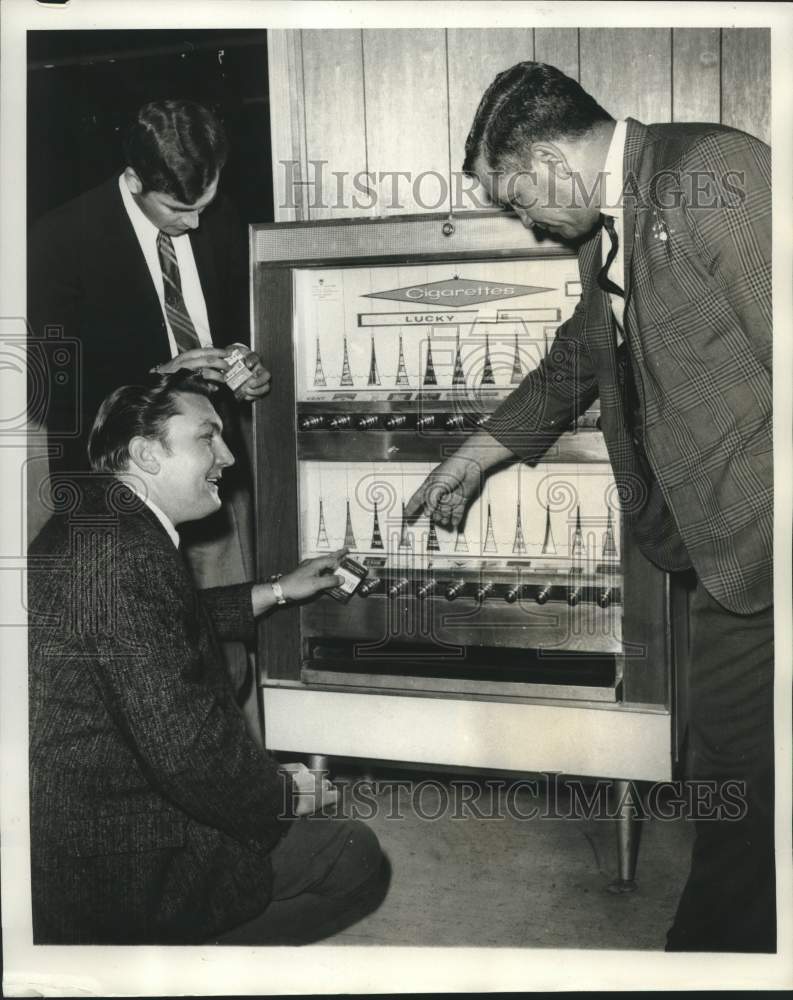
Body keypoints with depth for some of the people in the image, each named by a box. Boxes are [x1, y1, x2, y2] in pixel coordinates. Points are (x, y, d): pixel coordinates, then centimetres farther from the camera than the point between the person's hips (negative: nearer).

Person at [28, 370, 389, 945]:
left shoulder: (88, 520, 7)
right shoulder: (128, 554, -27)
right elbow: (187, 750, -29)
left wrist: (279, 591, 27)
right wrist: (285, 793, -12)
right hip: (112, 870, -10)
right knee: (357, 857, -3)